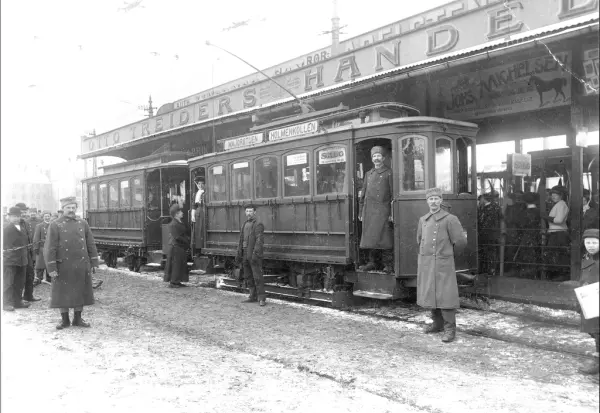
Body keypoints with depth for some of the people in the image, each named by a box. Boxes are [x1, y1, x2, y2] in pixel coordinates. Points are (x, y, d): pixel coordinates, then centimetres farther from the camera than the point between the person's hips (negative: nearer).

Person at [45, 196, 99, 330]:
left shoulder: (83, 223, 6)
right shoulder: (55, 225, -4)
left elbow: (91, 244, 9)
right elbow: (49, 248, -8)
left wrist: (94, 263, 4)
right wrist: (51, 268, -13)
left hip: (81, 266, 3)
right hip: (63, 266, -3)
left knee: (80, 292, 8)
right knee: (62, 293, 5)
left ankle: (77, 319, 20)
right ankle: (64, 320, 18)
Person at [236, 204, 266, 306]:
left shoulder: (258, 225, -7)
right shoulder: (244, 225, 16)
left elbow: (260, 241, -15)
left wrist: (255, 254, -23)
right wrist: (239, 254, 16)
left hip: (254, 255, -8)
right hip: (245, 255, 8)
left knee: (257, 277, -8)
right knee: (248, 277, 11)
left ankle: (262, 298, -5)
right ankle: (253, 297, 19)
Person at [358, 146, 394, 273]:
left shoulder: (389, 173, 2)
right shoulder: (368, 174, 17)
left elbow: (393, 194, -4)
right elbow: (363, 195, 19)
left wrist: (392, 213, -10)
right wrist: (361, 212, 14)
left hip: (383, 210, -5)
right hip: (369, 211, 5)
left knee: (384, 238, -7)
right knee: (370, 237, 7)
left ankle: (388, 264, 0)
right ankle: (372, 263, 16)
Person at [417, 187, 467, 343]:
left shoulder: (450, 219, -7)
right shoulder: (422, 220, 10)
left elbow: (461, 241, -5)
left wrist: (448, 253, 8)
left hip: (443, 263, -6)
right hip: (425, 263, 6)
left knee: (445, 295, -5)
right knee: (430, 294, 12)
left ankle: (450, 328, 2)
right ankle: (437, 323, 26)